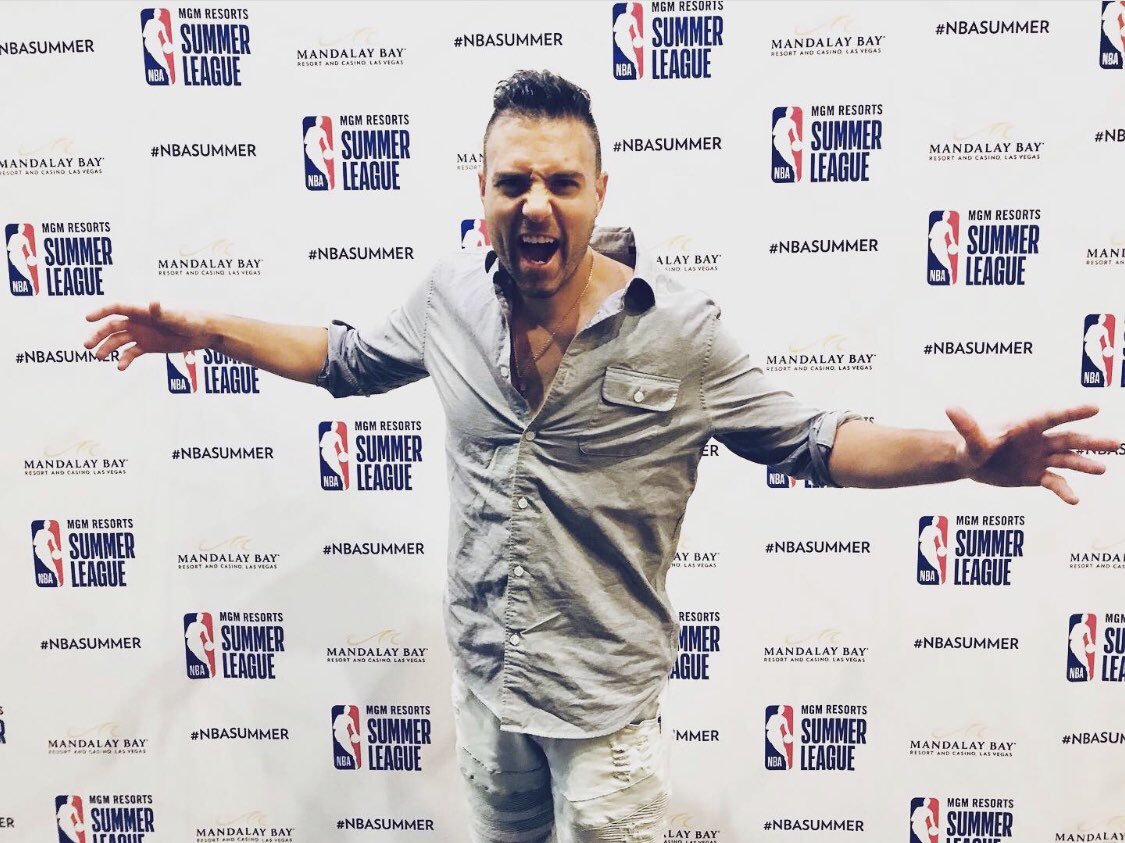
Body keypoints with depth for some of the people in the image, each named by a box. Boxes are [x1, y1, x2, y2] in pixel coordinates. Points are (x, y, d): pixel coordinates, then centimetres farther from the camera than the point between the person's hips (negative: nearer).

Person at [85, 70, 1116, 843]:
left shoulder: (680, 333, -18)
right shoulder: (453, 296, -7)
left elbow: (810, 438, -12)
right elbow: (348, 356, 10)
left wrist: (963, 454, -28)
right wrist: (203, 328, 6)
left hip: (604, 689, -4)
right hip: (484, 666, 5)